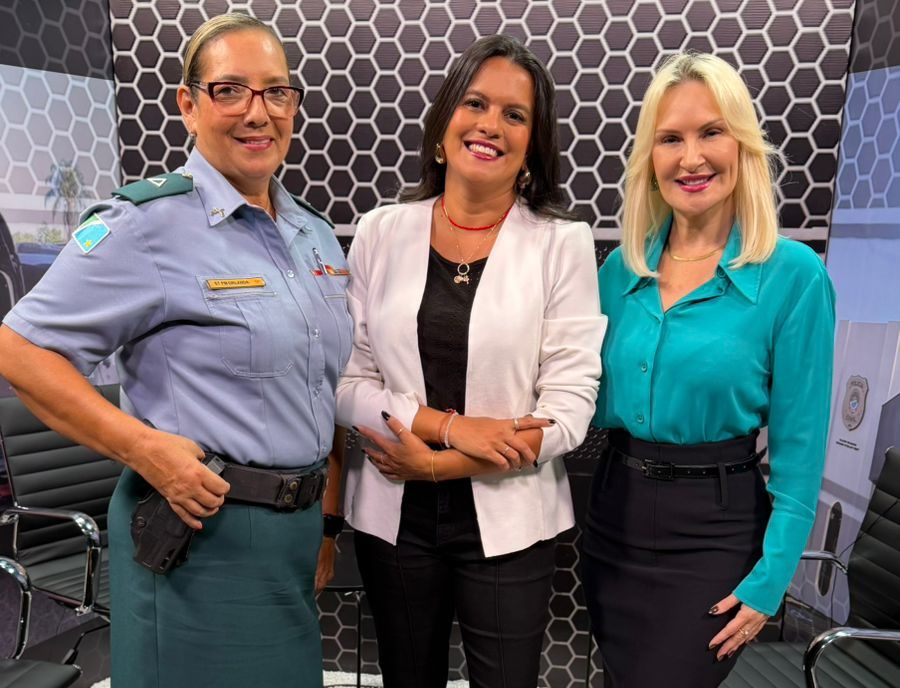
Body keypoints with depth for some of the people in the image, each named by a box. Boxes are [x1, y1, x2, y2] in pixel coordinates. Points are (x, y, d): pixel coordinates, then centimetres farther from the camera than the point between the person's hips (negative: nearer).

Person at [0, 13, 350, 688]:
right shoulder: (147, 222, -12)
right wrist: (143, 447, -20)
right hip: (199, 529, -6)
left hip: (298, 528, 7)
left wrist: (326, 517, 12)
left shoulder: (316, 233, 8)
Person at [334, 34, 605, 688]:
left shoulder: (563, 244, -7)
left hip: (508, 523, -1)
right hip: (392, 516, 2)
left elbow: (569, 406, -11)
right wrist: (452, 425, -17)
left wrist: (436, 463, -14)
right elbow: (346, 382, -5)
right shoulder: (381, 231, -2)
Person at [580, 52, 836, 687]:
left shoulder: (793, 273, -13)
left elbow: (800, 446, -11)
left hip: (715, 529, -5)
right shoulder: (623, 266, 0)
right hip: (614, 510, 5)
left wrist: (770, 579, -11)